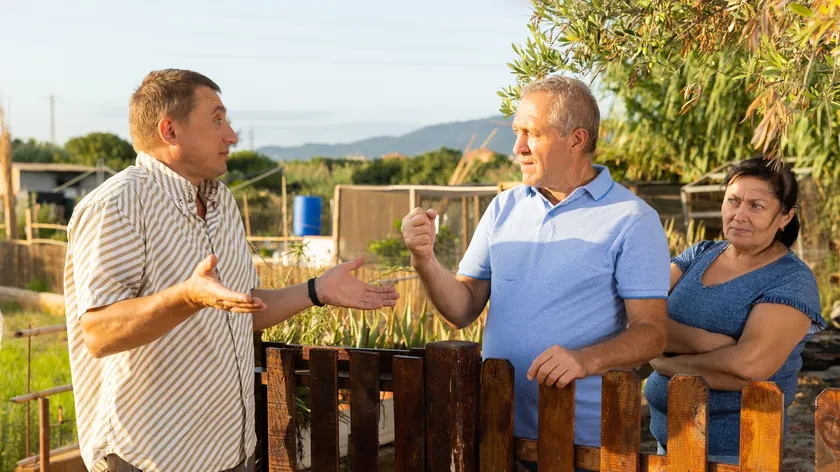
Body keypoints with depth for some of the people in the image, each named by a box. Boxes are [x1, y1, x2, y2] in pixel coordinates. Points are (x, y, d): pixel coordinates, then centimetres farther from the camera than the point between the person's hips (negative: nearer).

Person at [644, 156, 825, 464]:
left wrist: (665, 363, -15)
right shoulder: (699, 255, 3)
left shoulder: (792, 282, -13)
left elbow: (749, 364, -28)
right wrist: (702, 341, -24)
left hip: (731, 450, -5)